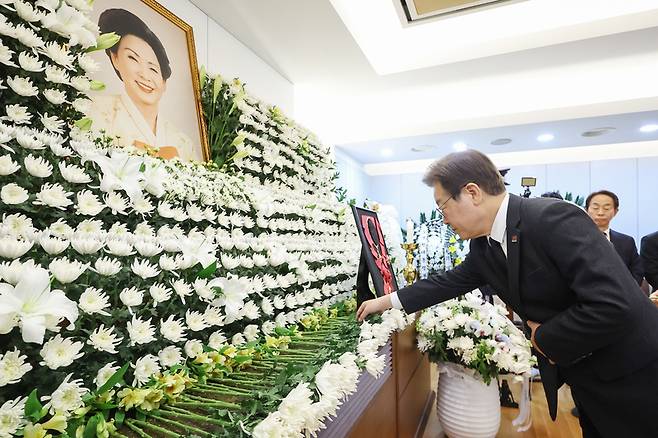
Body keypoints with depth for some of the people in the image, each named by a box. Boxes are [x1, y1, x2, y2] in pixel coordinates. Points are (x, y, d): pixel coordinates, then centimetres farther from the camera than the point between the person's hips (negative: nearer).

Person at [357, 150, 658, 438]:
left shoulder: (554, 218, -29)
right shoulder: (483, 246, -4)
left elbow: (614, 304, -33)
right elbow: (450, 281, 6)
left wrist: (546, 338, -18)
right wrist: (387, 301, 7)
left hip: (631, 373, -6)